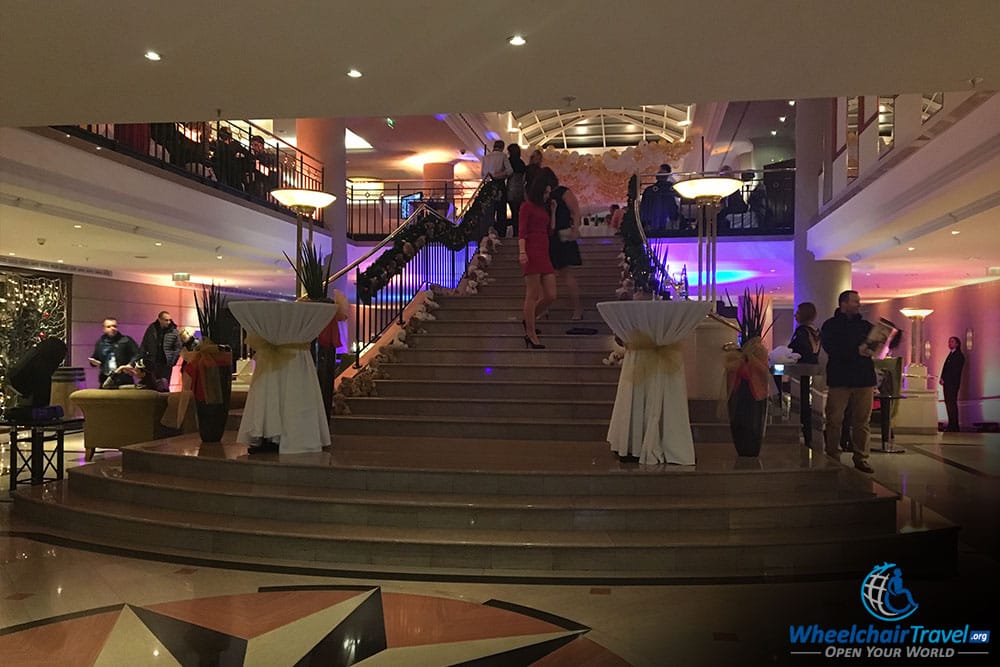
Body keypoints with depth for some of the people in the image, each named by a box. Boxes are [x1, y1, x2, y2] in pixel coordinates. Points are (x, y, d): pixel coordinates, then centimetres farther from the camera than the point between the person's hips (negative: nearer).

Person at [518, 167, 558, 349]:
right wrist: (522, 251, -21)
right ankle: (531, 335, 0)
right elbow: (522, 231, -8)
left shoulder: (545, 207, 23)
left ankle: (528, 320, 22)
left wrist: (553, 211, 16)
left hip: (544, 253, 8)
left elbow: (551, 230, 21)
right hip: (531, 253, -8)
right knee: (532, 295, -6)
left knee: (551, 295, 2)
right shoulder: (527, 206, 1)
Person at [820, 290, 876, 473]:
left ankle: (861, 458, 11)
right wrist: (856, 351, -19)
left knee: (862, 421, 4)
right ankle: (832, 458, 7)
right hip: (839, 379, -3)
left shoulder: (866, 325, 16)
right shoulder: (831, 325, 2)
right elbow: (830, 348, -13)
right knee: (834, 420, -1)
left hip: (864, 378, 3)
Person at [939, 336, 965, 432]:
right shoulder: (951, 354, 22)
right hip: (947, 383, 8)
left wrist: (944, 380, -14)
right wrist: (942, 379, 3)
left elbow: (955, 371, -11)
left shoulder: (959, 356, -4)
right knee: (948, 403, 6)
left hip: (953, 383, -8)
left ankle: (954, 426, -10)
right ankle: (952, 425, 8)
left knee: (952, 404, -10)